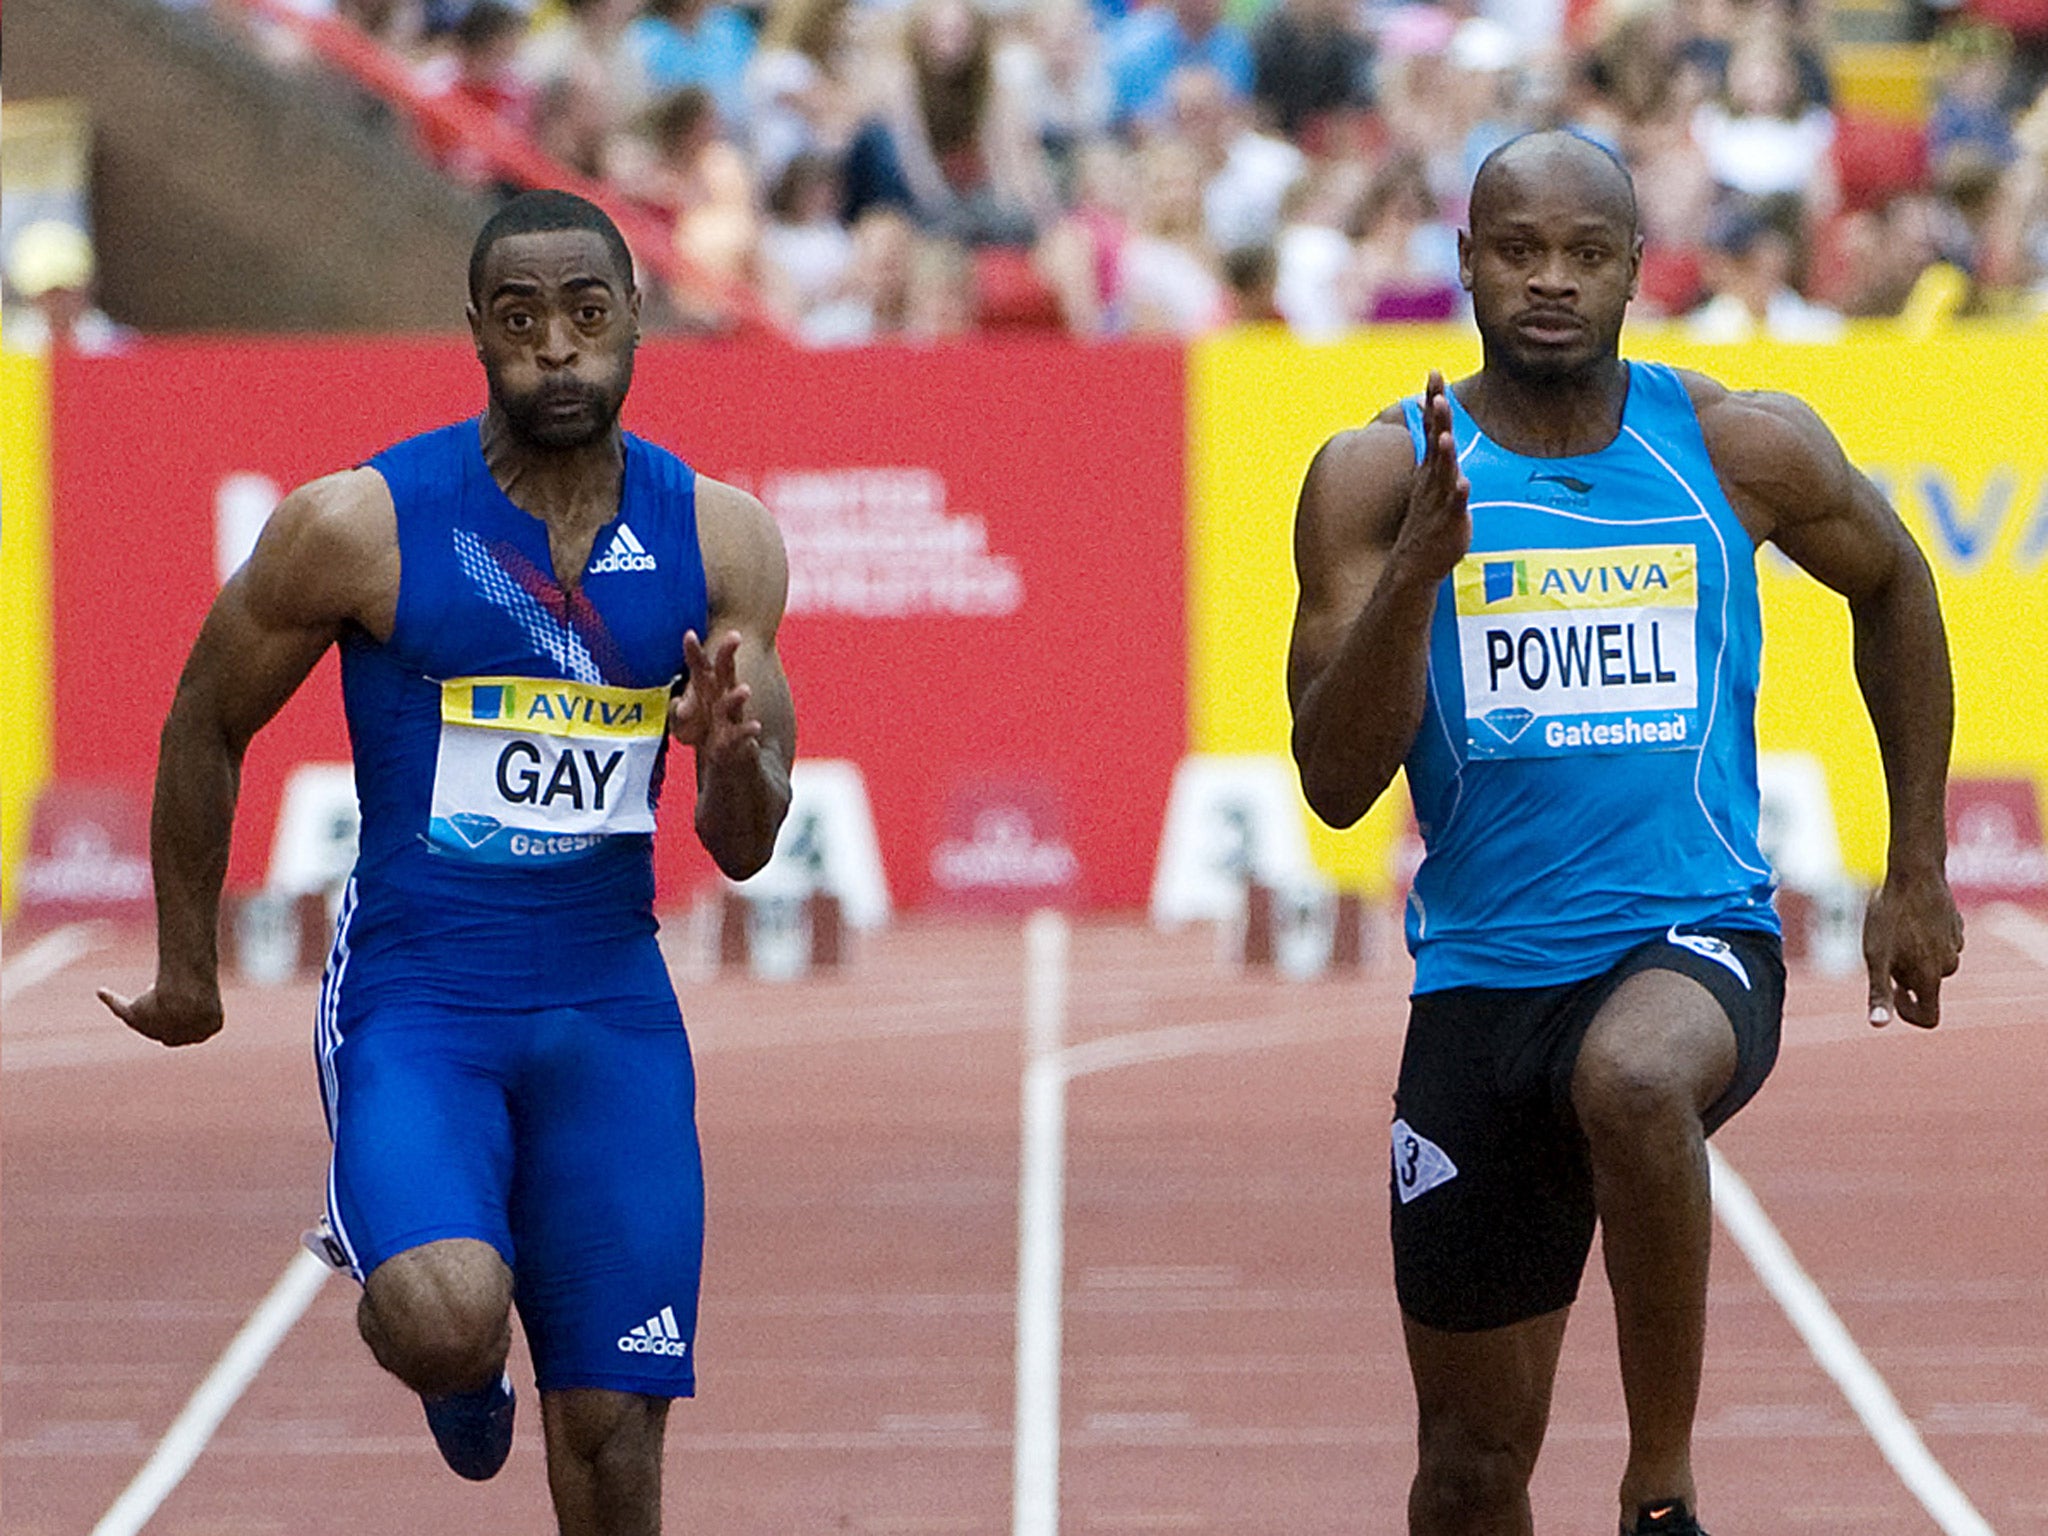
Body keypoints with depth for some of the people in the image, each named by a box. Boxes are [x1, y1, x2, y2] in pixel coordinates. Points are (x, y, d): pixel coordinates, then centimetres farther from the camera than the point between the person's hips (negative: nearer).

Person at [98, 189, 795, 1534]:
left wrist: (732, 754, -21)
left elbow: (746, 849, 2)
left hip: (610, 1010, 3)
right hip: (413, 1000, -3)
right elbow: (206, 726, 4)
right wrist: (188, 966, 12)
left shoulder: (719, 541, -1)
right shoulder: (358, 529, -11)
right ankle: (423, 1316, 11)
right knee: (448, 1324, -27)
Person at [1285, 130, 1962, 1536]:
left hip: (1696, 936, -2)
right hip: (1482, 973, 2)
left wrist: (1918, 871, 18)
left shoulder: (1744, 451, -1)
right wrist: (1417, 566, -24)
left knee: (1633, 1080, -39)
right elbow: (1337, 786, -10)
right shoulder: (1378, 479, -3)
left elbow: (1894, 587, 19)